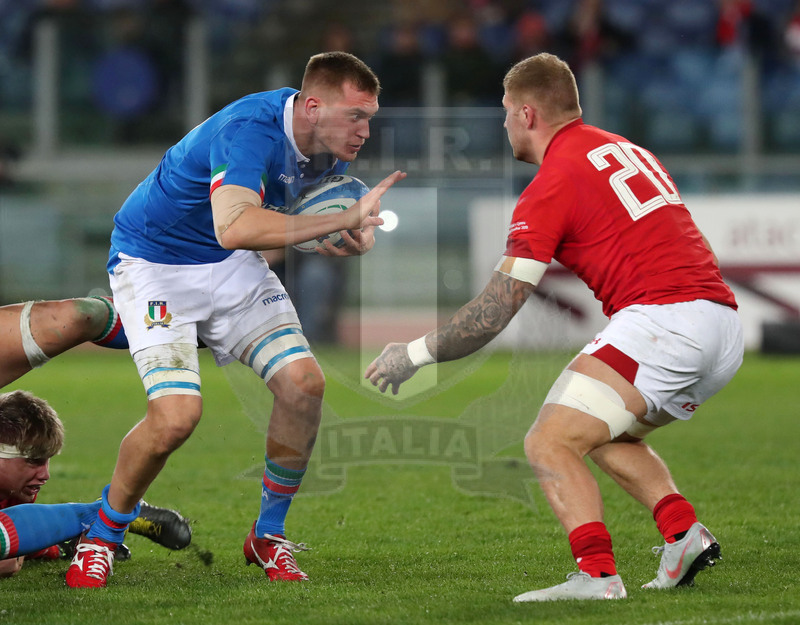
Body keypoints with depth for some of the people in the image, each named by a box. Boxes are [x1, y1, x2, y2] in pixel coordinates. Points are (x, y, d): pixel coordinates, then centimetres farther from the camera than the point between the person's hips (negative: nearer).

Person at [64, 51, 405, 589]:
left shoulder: (332, 146, -7)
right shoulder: (248, 130, -34)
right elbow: (235, 227, -50)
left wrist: (354, 239, -16)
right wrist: (346, 218, -49)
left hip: (234, 267, 7)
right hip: (154, 262, -7)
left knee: (304, 382, -10)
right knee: (177, 414, -23)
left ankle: (270, 534, 10)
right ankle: (102, 537, 2)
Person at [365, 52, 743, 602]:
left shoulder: (554, 182, -4)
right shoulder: (628, 150, 21)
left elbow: (496, 310, -5)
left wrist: (416, 354, 6)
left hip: (663, 320, -9)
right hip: (725, 326, 9)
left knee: (550, 443, -8)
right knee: (607, 435, 26)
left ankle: (597, 575, -22)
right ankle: (684, 533, 8)